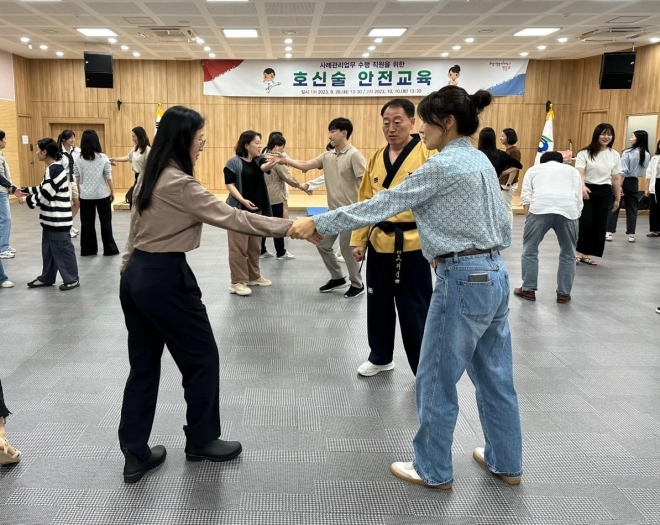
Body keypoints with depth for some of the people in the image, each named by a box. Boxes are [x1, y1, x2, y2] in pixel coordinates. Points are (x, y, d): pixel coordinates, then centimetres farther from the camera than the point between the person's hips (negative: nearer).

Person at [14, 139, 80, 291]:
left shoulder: (56, 169, -19)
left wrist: (27, 200, -10)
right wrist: (23, 191, 16)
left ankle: (72, 279, 9)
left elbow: (46, 194, -20)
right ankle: (47, 278, 29)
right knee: (48, 249, 17)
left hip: (58, 219, -10)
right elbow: (43, 189, 21)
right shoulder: (51, 168, 12)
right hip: (51, 218, 10)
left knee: (62, 249, -1)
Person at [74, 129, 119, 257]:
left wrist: (78, 192, 15)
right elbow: (108, 177, -5)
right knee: (105, 222, 8)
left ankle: (88, 250, 16)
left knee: (87, 223, 10)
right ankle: (110, 249, 12)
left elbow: (77, 179, 2)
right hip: (102, 194, -1)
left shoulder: (79, 159, -2)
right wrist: (112, 191, 6)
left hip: (85, 195, 2)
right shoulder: (103, 158, -8)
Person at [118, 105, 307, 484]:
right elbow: (232, 218, -22)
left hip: (136, 276, 9)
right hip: (165, 278, -9)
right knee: (202, 358, 8)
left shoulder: (152, 175, 10)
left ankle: (136, 454, 20)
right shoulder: (179, 184, -18)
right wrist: (292, 227, -20)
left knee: (144, 365, 13)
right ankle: (201, 440, 24)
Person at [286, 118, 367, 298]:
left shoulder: (354, 155, -14)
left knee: (347, 249, 1)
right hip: (332, 211, 8)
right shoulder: (327, 156, 7)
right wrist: (284, 159, -2)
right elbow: (304, 165, 9)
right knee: (322, 244, 13)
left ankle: (357, 284, 19)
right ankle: (337, 278, 30)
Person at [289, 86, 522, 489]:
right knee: (495, 377, 19)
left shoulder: (444, 165, -15)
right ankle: (506, 463, 33)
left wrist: (318, 223, -11)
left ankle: (434, 470, 22)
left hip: (463, 280, -9)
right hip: (495, 275, 9)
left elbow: (383, 204, -16)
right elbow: (504, 229, 15)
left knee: (437, 380, 6)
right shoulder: (481, 161, 12)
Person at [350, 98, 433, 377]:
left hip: (413, 246, -5)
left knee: (415, 310, 4)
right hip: (379, 243, 6)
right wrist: (359, 240, 9)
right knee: (378, 304, 16)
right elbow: (365, 202, 13)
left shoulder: (429, 155, -9)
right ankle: (380, 357, 36)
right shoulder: (376, 159, 9)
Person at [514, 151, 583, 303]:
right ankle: (564, 293, 18)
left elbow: (526, 196, 12)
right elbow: (579, 200, 20)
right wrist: (575, 218, 25)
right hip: (568, 210, 1)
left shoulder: (533, 169, 25)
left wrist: (528, 218, 12)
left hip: (540, 208, -1)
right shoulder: (573, 170, 29)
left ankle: (528, 290, 15)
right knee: (568, 254, 14)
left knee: (530, 250, 12)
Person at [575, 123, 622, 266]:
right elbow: (579, 172, -18)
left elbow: (616, 178, 11)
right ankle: (578, 252, 7)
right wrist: (582, 187, -37)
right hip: (587, 191, -4)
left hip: (604, 193, 4)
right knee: (585, 222, -12)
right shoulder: (585, 153, -6)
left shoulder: (615, 155, 7)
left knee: (599, 224, 5)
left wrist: (617, 198, 13)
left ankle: (585, 254, 15)